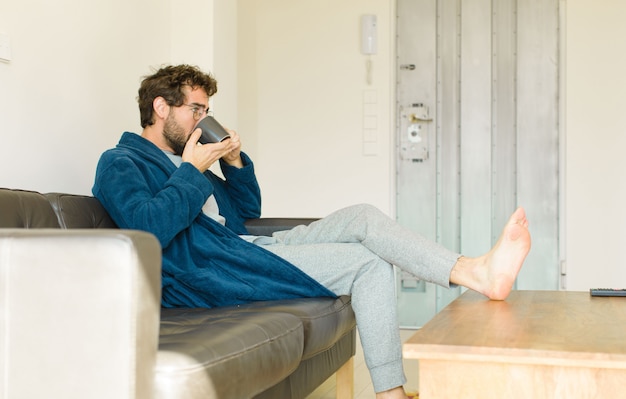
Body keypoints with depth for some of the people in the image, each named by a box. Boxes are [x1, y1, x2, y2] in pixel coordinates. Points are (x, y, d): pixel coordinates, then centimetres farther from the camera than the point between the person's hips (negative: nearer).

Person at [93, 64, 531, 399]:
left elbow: (248, 209, 28)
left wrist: (236, 162, 11)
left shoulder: (182, 158, 24)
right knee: (369, 261, -14)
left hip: (246, 249, 9)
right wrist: (192, 171, -12)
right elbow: (148, 229, -22)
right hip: (208, 272, -9)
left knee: (363, 217, -6)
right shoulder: (120, 164, -1)